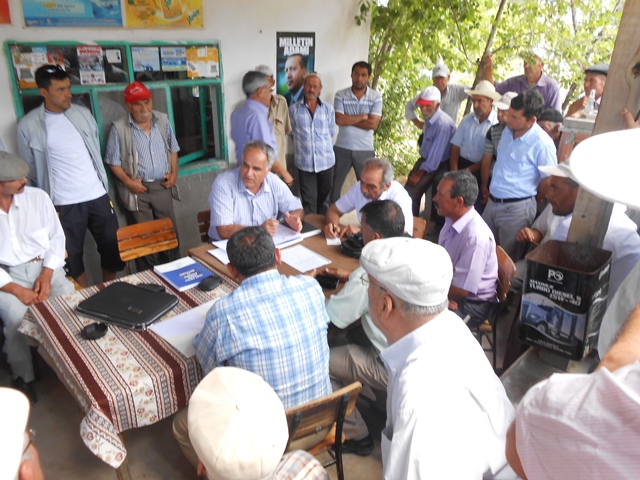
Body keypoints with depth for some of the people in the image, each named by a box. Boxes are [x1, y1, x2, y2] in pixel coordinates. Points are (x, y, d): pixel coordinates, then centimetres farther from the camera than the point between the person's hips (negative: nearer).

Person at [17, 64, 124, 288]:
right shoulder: (28, 126, -7)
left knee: (112, 247, 10)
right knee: (72, 255, 9)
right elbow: (31, 169, 2)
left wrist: (103, 184, 13)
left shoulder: (83, 114, 3)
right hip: (64, 204, -3)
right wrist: (50, 190, 8)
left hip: (98, 196, 3)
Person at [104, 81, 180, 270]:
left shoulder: (163, 121, 3)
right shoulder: (119, 128, -9)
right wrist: (128, 181, -16)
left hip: (161, 186, 3)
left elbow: (173, 149, 13)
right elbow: (113, 162, -5)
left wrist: (174, 172, 1)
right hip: (137, 190, -3)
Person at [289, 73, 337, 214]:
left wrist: (323, 147, 9)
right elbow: (292, 132, 8)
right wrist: (303, 145, 6)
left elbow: (331, 132, 11)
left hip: (326, 161, 2)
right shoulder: (294, 109, 0)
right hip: (304, 163, -1)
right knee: (308, 201, 2)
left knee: (324, 199, 13)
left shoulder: (328, 109, 3)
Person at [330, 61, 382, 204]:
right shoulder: (341, 95, 0)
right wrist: (362, 116, -10)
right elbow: (339, 120, -13)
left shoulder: (376, 97, -1)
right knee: (334, 185, 9)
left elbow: (373, 124, -12)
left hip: (365, 150, 0)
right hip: (342, 148, 1)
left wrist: (348, 119, -11)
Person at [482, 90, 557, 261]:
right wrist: (492, 191, 14)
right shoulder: (507, 132, 4)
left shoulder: (542, 144, -19)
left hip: (516, 209, -7)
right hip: (492, 202, 7)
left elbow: (549, 181, -13)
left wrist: (528, 196, 2)